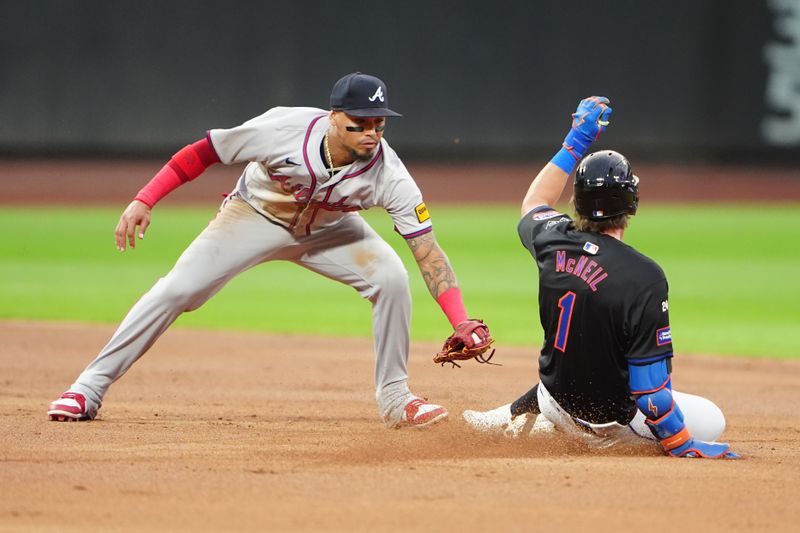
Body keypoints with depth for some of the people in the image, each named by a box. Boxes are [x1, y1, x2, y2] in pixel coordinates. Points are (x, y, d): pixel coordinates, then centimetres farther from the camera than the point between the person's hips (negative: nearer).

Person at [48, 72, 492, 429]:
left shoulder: (388, 174, -31)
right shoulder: (285, 129, -35)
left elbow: (428, 251, -32)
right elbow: (205, 152, -22)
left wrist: (462, 323, -42)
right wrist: (144, 200, -26)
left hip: (326, 230, 2)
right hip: (255, 215, -2)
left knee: (390, 277, -21)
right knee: (179, 289, -14)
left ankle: (395, 398, -5)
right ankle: (90, 388, -6)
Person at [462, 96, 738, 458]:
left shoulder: (553, 242, -12)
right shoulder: (644, 278, -28)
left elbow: (534, 204, 16)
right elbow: (649, 384, -26)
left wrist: (577, 140, 20)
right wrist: (681, 446, -16)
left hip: (557, 400, 7)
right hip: (611, 420, -7)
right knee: (711, 421, 11)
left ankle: (516, 416, 23)